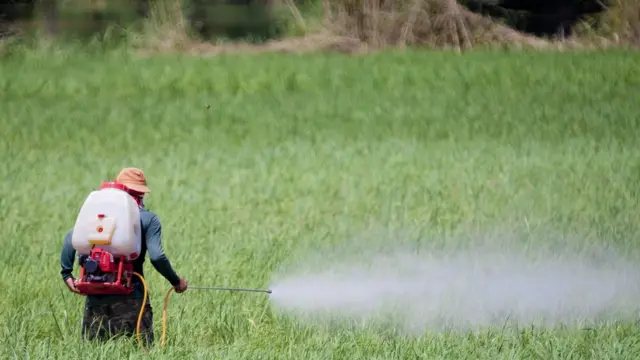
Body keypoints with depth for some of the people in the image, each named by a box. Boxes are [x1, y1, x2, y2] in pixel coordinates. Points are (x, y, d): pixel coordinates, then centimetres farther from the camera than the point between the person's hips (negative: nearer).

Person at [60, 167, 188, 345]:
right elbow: (157, 256, -10)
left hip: (97, 296, 3)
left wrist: (66, 273, 3)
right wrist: (176, 281, 4)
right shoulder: (148, 219, 2)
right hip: (130, 297, -3)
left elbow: (71, 237, -3)